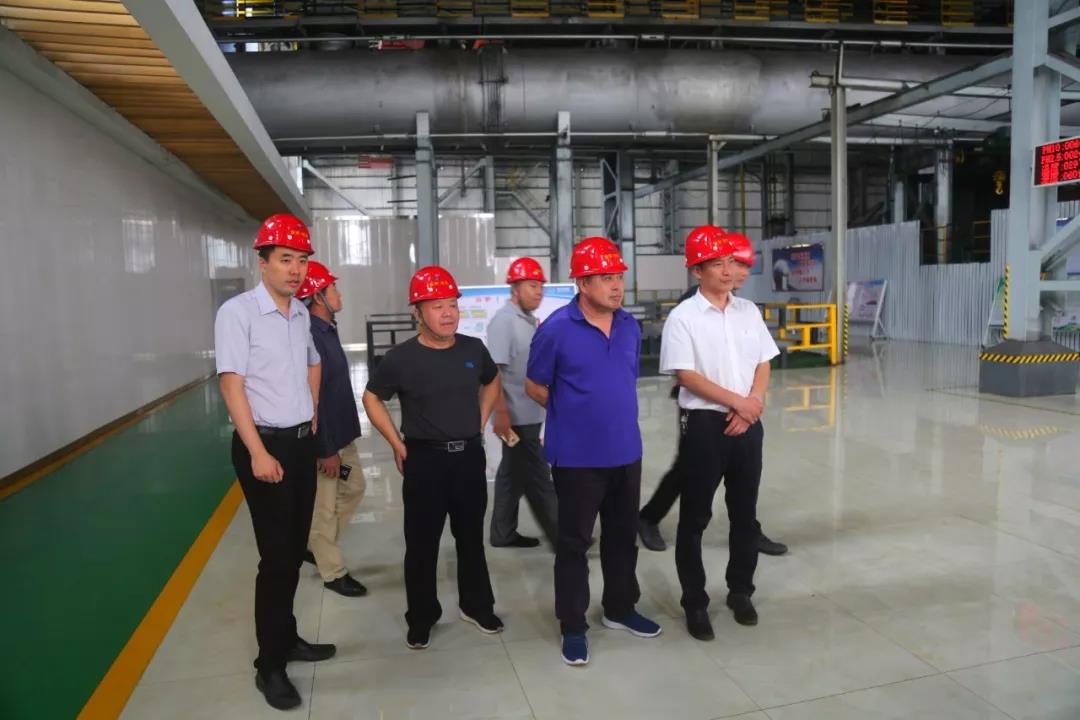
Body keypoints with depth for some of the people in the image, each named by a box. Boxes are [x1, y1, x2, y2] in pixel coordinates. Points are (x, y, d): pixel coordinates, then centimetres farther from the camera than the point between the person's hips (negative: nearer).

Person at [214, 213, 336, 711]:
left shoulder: (302, 314, 8)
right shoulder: (237, 311, -12)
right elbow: (231, 384, -17)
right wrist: (259, 453, -20)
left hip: (303, 442, 7)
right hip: (264, 445, -7)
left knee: (295, 550, 15)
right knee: (276, 556, -3)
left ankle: (286, 638, 33)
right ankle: (270, 665, 13)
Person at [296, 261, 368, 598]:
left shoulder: (328, 329, 8)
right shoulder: (310, 335, -24)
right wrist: (326, 449, -22)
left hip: (343, 432, 10)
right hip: (323, 439, -10)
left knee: (354, 488, 21)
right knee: (324, 506, 5)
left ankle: (317, 547, 36)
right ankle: (333, 572, 21)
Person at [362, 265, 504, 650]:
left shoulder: (474, 349, -1)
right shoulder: (401, 358, -11)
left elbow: (492, 382, 19)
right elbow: (372, 398, 1)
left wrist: (480, 423, 10)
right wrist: (398, 445, -2)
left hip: (470, 456, 3)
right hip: (424, 459, -3)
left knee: (471, 537, 16)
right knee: (422, 543, 7)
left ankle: (476, 605, 33)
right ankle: (421, 617, 24)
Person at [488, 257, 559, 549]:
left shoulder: (530, 320, 11)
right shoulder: (504, 320, -14)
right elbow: (493, 371, -18)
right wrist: (501, 413, -22)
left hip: (530, 413, 9)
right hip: (516, 415, -9)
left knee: (514, 473, 16)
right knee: (537, 478, 0)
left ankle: (503, 533, 27)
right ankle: (560, 536, 9)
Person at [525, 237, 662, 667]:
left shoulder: (630, 327, 3)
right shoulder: (556, 328, -14)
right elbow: (534, 387, -4)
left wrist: (612, 412, 12)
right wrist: (576, 412, 4)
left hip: (626, 452, 6)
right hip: (577, 456, -5)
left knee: (623, 536, 19)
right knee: (574, 542, 8)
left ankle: (620, 609, 38)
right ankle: (573, 627, 23)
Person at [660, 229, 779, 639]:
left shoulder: (749, 311, 8)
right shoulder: (683, 318, -8)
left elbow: (763, 364, 9)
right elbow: (686, 376, -14)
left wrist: (753, 405, -8)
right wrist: (738, 401, -13)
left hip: (748, 424, 5)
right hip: (704, 424, -5)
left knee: (745, 513, 14)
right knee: (695, 518, 4)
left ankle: (740, 592, 32)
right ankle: (695, 604, 18)